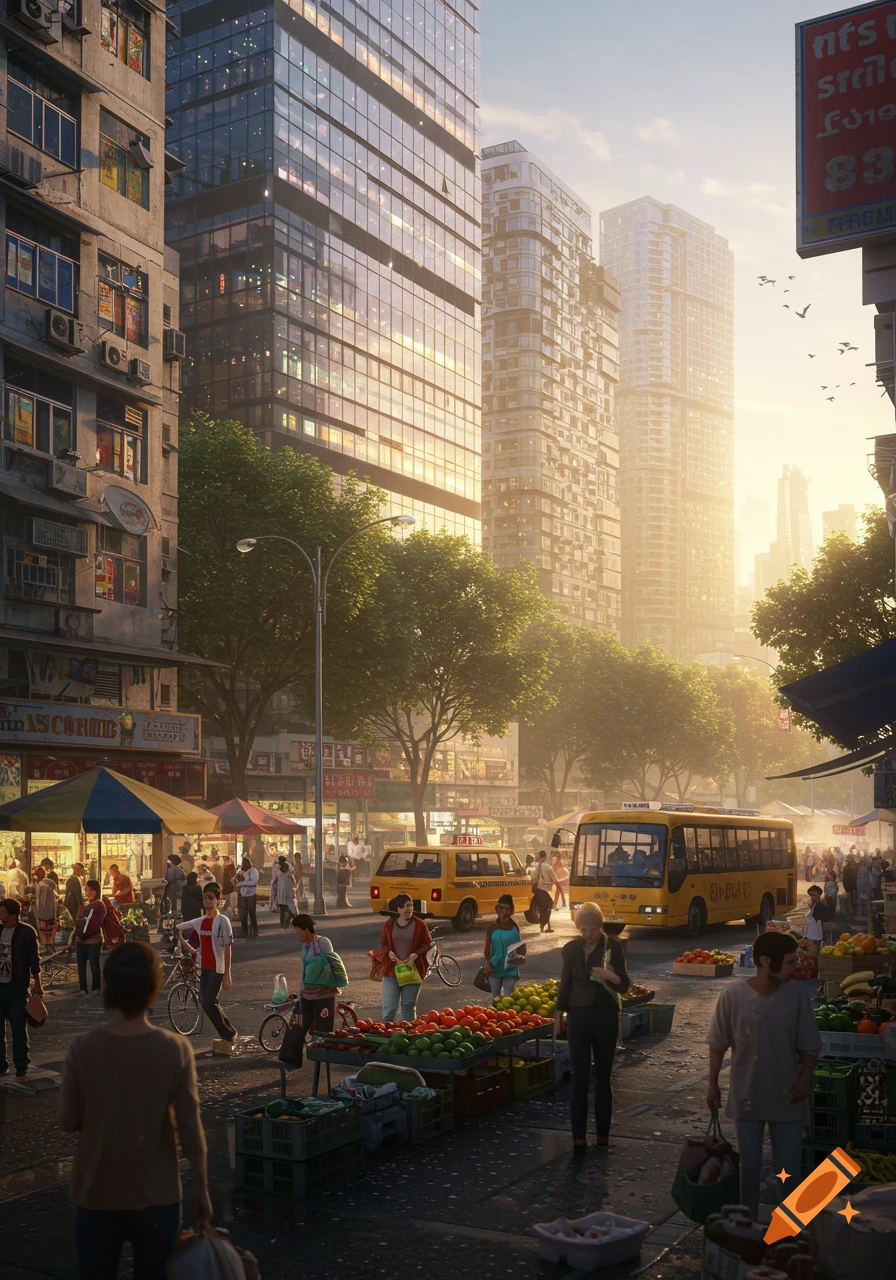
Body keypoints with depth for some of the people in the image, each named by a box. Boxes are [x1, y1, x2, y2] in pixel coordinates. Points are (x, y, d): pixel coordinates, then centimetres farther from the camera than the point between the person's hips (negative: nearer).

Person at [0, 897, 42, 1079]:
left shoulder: (26, 932, -8)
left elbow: (34, 960, -4)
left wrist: (37, 985, -5)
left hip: (17, 988, -4)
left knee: (19, 1029, 2)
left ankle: (21, 1067, 10)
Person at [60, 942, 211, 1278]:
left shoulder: (83, 1048, -14)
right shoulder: (176, 1049, -15)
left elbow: (67, 1122, -5)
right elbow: (190, 1130, -11)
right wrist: (203, 1191, 1)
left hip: (96, 1196, 1)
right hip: (156, 1197, 0)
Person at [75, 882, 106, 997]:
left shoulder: (99, 905, -8)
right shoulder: (83, 903, 14)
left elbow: (96, 924, -15)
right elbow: (78, 920, 12)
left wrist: (84, 934, -18)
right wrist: (77, 933, -4)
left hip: (94, 940, -7)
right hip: (80, 940, 7)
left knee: (94, 965, 0)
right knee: (81, 965, 7)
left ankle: (95, 988, 8)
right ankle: (83, 989, 15)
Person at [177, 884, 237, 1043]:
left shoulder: (222, 921, -10)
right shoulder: (199, 921, 7)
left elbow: (228, 948, -12)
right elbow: (178, 929, 23)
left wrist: (227, 975, -15)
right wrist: (191, 949, 15)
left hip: (218, 968, -7)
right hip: (204, 968, 7)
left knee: (209, 1002, -14)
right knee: (205, 1003, 5)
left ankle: (230, 1032, 1)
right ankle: (227, 1034, 18)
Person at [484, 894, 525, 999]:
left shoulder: (515, 927, -6)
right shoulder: (492, 927, -6)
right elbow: (487, 948, 0)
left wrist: (522, 957, -17)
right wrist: (487, 963, -12)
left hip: (510, 968, -1)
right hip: (495, 968, 1)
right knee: (495, 998, 11)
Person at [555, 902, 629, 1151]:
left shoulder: (612, 946, -6)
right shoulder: (571, 949, 2)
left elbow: (624, 986, -8)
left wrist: (611, 976, -29)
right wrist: (558, 1015, 12)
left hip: (605, 1017, -2)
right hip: (578, 1017, 2)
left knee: (603, 1076, 7)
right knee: (578, 1077, 0)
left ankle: (603, 1134, 16)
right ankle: (578, 1136, 5)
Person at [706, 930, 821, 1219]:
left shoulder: (797, 995, -11)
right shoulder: (733, 995, -14)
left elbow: (809, 1046, -2)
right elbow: (718, 1044, -2)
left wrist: (805, 1077, -17)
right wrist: (712, 1083, 1)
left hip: (786, 1096, 0)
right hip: (746, 1095, 0)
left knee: (788, 1168, 7)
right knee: (749, 1166, 14)